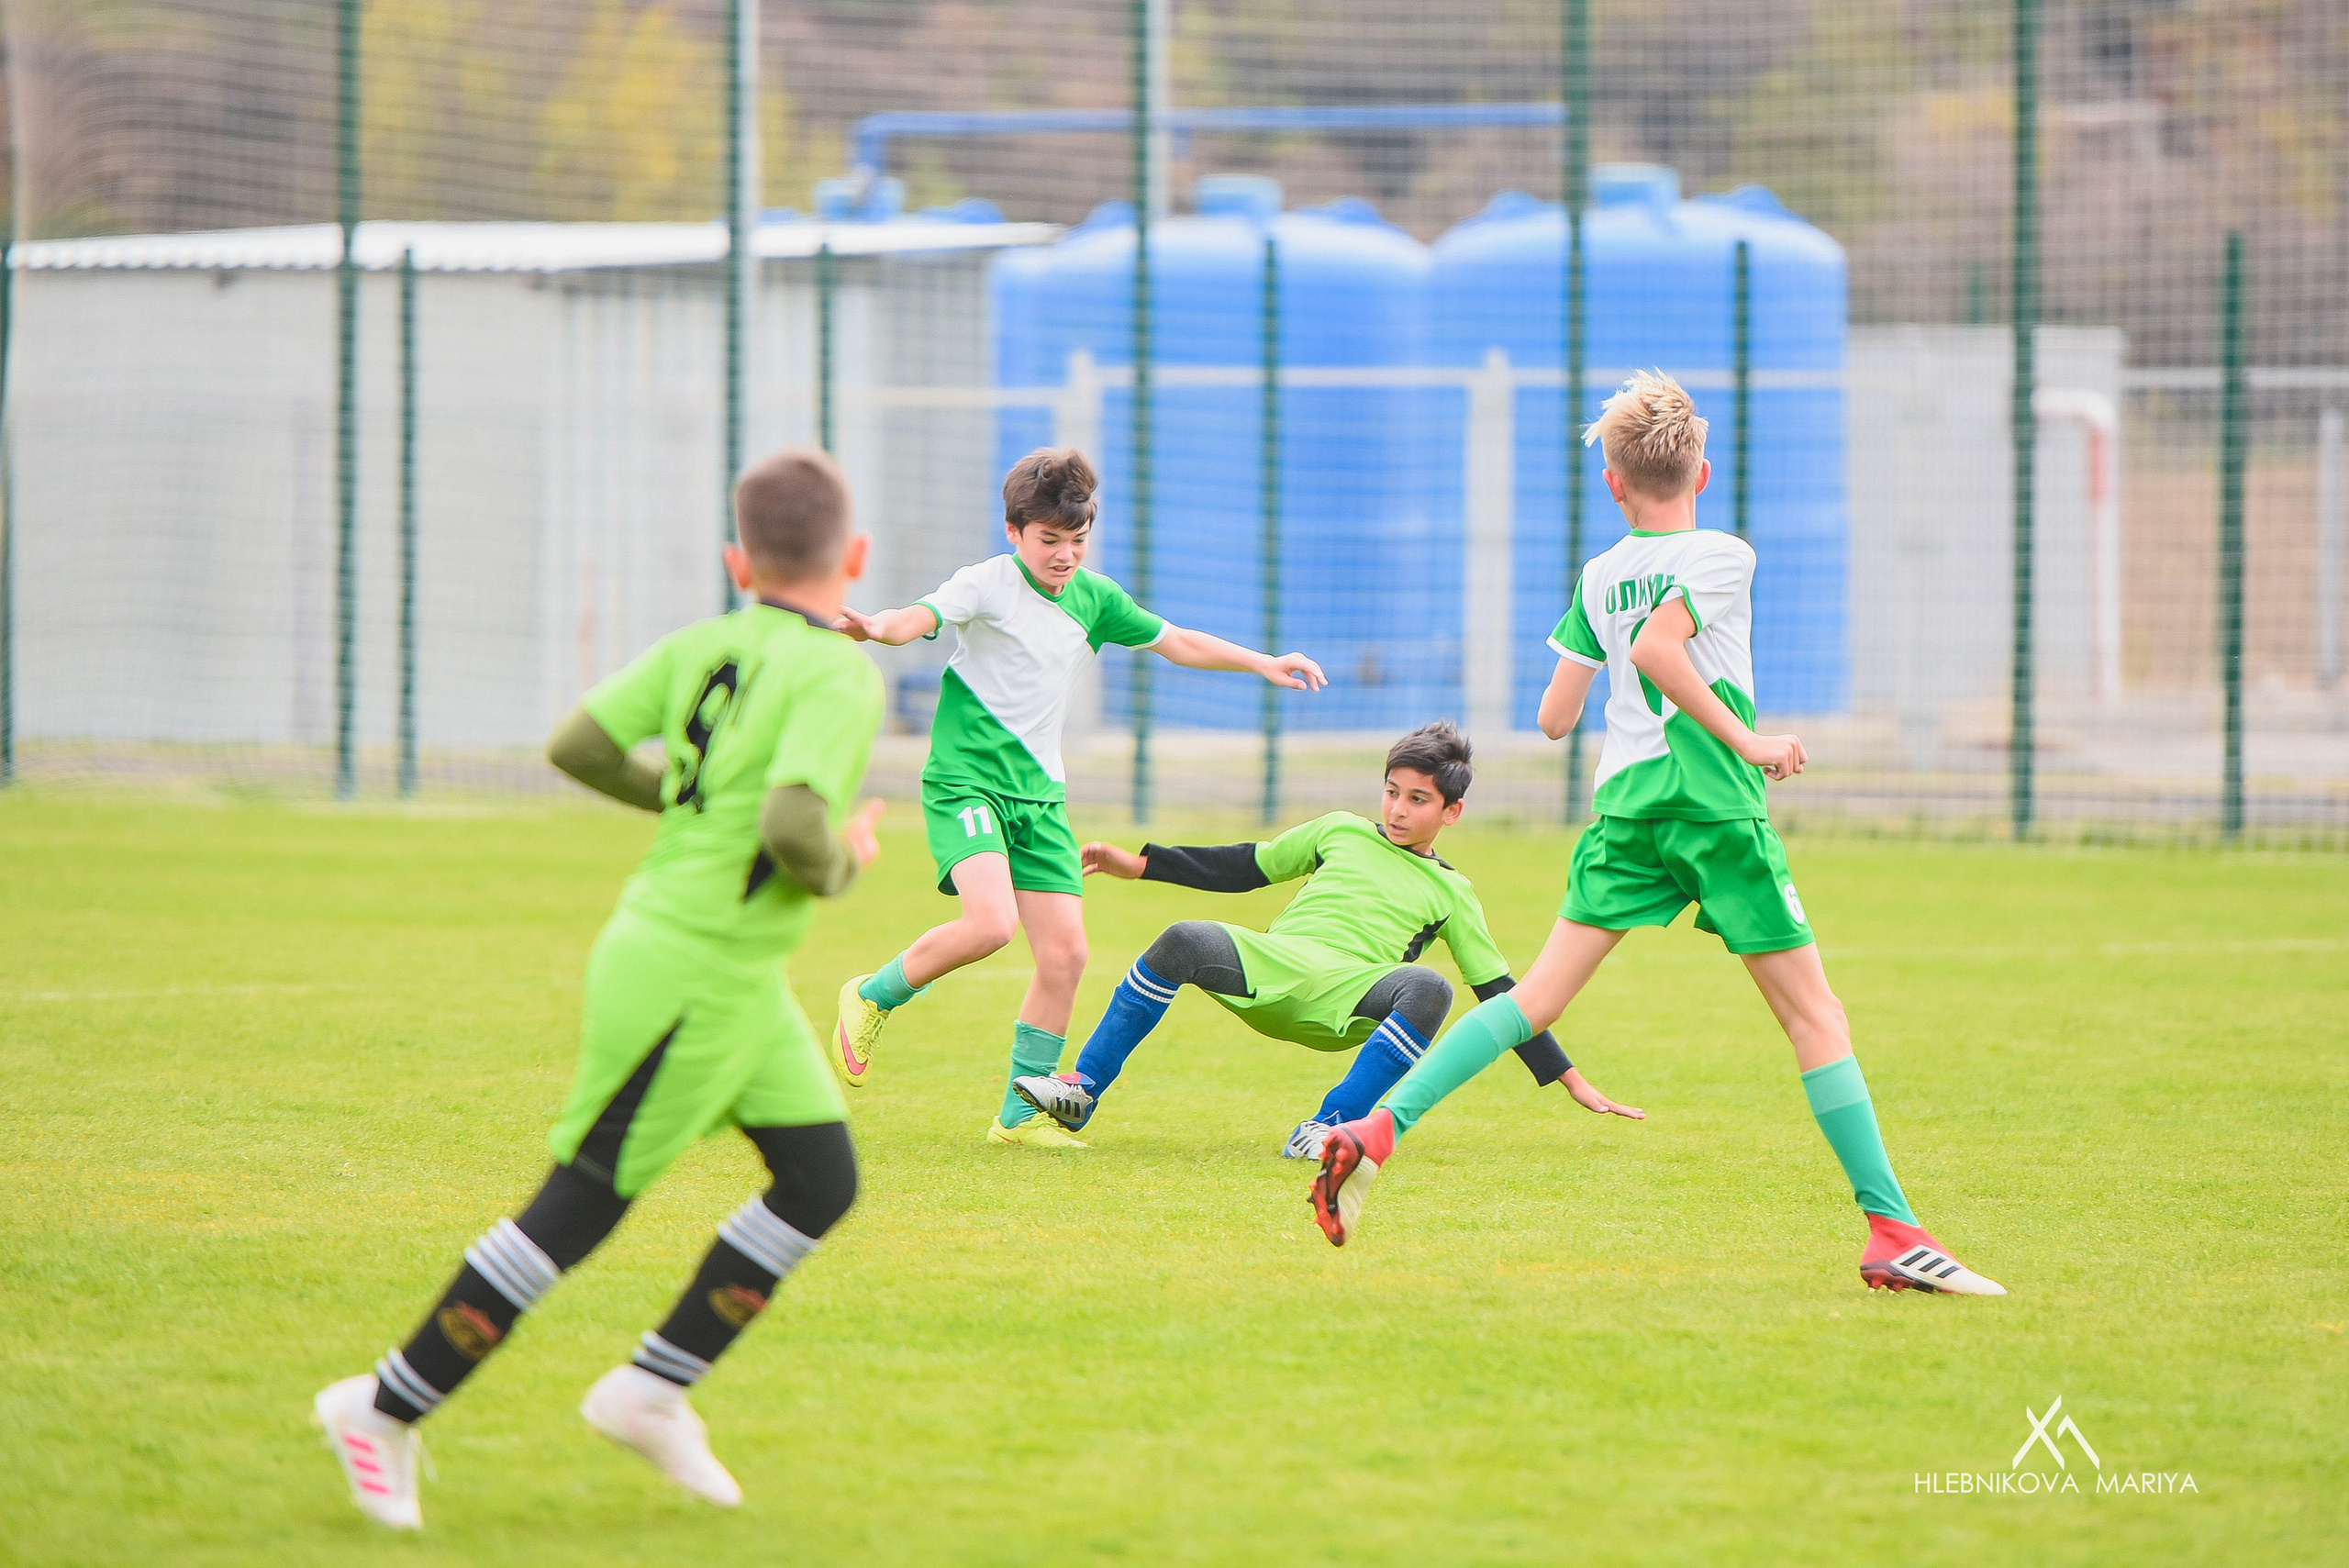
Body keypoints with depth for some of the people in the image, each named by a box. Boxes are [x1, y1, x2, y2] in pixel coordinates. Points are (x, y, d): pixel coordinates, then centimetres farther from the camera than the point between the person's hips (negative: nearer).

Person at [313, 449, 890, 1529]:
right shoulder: (840, 678, -18)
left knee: (821, 1180, 12)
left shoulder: (702, 646, 4)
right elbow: (794, 826, -31)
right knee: (579, 1207, -2)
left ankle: (654, 1390, 15)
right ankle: (387, 1411, 6)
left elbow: (576, 745, 5)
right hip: (694, 979, -9)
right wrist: (842, 861, -9)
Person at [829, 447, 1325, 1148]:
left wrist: (1262, 664, 22)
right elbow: (921, 618, -29)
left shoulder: (1094, 597, 9)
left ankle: (1021, 1114, 12)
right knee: (991, 921, -27)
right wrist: (878, 628, -52)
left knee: (1065, 952, -2)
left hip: (1040, 792, 6)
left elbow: (1175, 641, 24)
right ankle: (872, 997, -2)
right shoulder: (988, 585, -10)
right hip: (966, 779, -6)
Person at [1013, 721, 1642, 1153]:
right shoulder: (1342, 832, 25)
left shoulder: (1450, 894, 20)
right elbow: (1243, 869, 27)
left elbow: (1500, 994, 19)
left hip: (1350, 997, -1)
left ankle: (1325, 1129, -33)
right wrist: (1141, 863, 19)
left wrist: (1571, 1081, 13)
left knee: (1429, 988, -34)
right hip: (1272, 964, 1)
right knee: (1184, 942, -29)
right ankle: (1082, 1090, -24)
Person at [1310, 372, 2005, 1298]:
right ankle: (1891, 1230, -2)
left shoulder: (1599, 577, 12)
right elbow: (1656, 649, -19)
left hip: (1624, 807, 5)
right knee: (1813, 1015, 0)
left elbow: (1555, 717, 12)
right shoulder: (1723, 556, -3)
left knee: (1539, 995, 4)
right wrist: (1747, 740, -15)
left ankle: (1380, 1128, -11)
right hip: (1718, 808, -5)